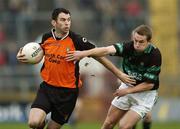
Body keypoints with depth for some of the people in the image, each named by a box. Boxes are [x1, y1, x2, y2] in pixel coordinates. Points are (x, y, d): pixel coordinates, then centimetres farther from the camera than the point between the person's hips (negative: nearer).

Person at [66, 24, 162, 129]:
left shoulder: (154, 55, -24)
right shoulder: (129, 46, -16)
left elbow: (149, 84, -18)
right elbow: (107, 50, -32)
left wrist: (127, 91, -18)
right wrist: (84, 53, -46)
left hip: (145, 94, -5)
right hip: (128, 86, 5)